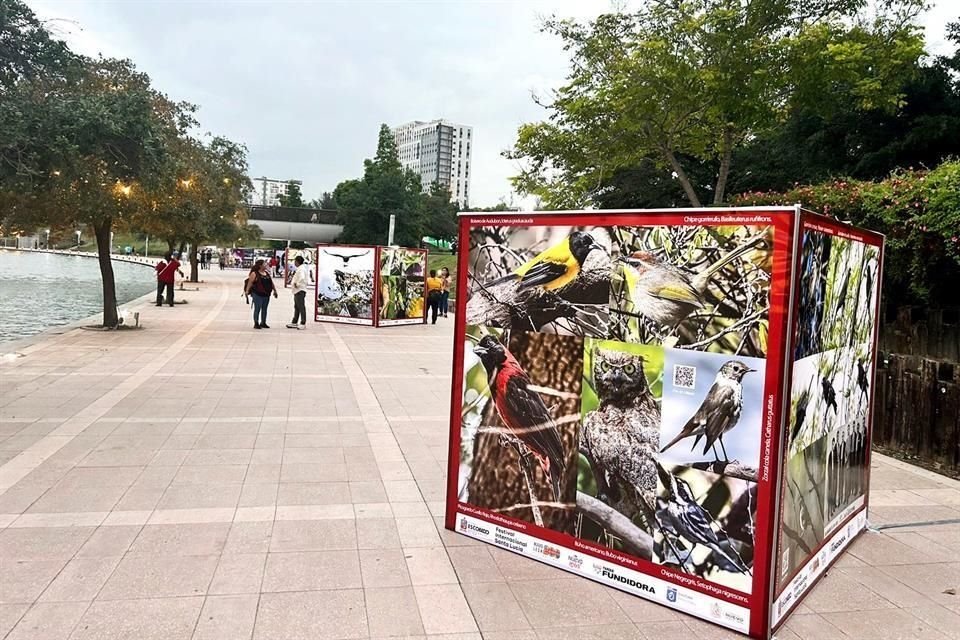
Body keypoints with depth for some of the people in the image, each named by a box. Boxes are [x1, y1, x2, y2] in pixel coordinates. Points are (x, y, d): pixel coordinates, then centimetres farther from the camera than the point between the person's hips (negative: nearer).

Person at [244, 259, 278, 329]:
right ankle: (256, 323, 4)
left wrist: (274, 290, 17)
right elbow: (250, 282, -14)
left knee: (264, 309, 11)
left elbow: (271, 283, 18)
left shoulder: (267, 273, 12)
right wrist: (247, 291, -23)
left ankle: (263, 323, 21)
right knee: (257, 309, -2)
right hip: (257, 294, -7)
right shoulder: (254, 273, -7)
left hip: (266, 294, 7)